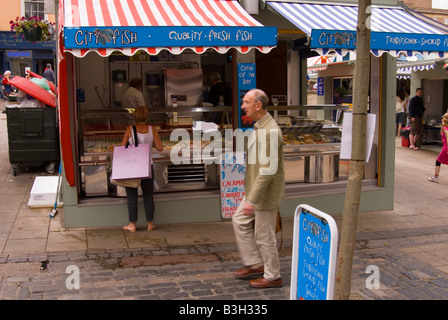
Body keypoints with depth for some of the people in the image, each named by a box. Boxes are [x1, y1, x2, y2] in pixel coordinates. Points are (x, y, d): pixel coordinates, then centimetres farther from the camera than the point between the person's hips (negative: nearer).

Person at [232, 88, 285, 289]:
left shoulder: (269, 132, -26)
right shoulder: (260, 126, 7)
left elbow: (267, 171, -28)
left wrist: (252, 200, -26)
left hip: (265, 193, -10)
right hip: (256, 189, 10)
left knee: (264, 236, 4)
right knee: (240, 221, 17)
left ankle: (273, 277, 23)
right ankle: (255, 264, 28)